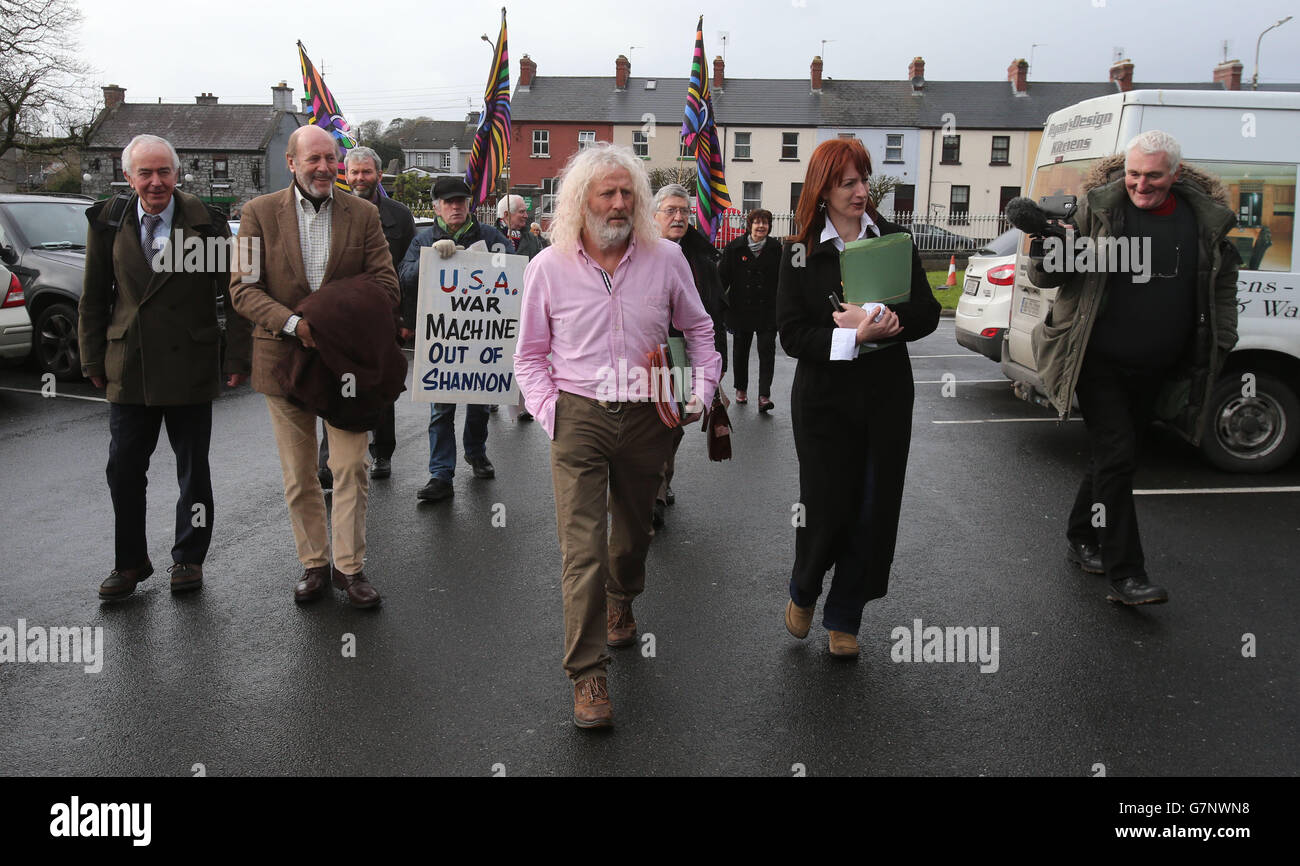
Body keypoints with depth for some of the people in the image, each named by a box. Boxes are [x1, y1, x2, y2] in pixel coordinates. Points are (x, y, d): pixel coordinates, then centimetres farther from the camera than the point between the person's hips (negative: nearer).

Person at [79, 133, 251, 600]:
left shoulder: (205, 221, -5)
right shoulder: (108, 221, 3)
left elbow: (235, 293, -3)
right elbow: (94, 298, 8)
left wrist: (237, 358, -7)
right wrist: (94, 361, 6)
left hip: (189, 366, -2)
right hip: (128, 368, 3)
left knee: (193, 470, 10)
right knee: (123, 470, 8)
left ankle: (188, 558, 26)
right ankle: (130, 562, 24)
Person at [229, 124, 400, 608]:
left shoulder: (363, 214, 4)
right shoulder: (260, 213, 1)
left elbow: (386, 284, 0)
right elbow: (243, 288, -3)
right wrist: (293, 324, -19)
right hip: (284, 359, 0)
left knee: (351, 468, -1)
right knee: (299, 477, 9)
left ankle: (350, 567, 12)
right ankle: (313, 563, 23)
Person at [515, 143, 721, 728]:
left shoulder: (665, 259, 1)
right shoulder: (549, 267, -1)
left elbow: (699, 330, 13)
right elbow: (530, 354, 7)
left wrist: (703, 389, -1)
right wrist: (548, 410, -6)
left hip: (647, 417, 2)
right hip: (579, 416, -2)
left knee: (633, 530, 18)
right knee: (583, 545, -9)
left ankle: (621, 602, 50)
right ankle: (588, 673, -1)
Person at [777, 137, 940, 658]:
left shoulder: (894, 240, 3)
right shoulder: (799, 252, -2)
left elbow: (927, 313, 0)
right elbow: (791, 334, -9)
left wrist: (883, 322, -18)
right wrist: (852, 336, -22)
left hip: (886, 395, 2)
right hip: (824, 398, -2)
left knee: (874, 512, 6)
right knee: (826, 510, 0)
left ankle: (843, 619, 24)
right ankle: (803, 593, 32)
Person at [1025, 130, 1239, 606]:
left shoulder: (1205, 218, 3)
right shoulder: (1099, 208, -8)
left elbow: (1223, 282, 19)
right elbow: (1047, 276, -8)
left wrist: (1221, 343, 12)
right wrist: (1046, 254, -30)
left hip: (1155, 370, 4)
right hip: (1100, 362, -4)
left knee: (1113, 455, 14)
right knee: (1117, 457, -10)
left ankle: (1082, 540, 33)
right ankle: (1125, 574, -6)